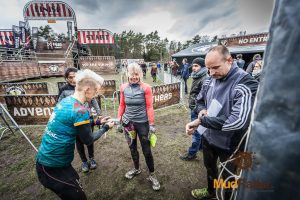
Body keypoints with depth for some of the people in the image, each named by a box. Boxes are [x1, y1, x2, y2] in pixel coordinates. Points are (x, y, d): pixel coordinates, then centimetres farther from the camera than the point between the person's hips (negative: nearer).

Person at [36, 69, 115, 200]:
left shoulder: (65, 101, -1)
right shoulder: (80, 110, -27)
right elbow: (88, 140, -15)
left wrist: (96, 122, 11)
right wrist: (105, 127, -2)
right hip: (53, 167, -8)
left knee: (76, 182, 27)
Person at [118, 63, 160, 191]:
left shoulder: (146, 88, -12)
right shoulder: (123, 88, -2)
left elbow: (149, 107, -9)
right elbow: (122, 105, 6)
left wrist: (151, 124, -10)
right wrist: (119, 120, 6)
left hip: (142, 123, -3)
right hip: (128, 123, 4)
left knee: (146, 150, 7)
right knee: (132, 148, 20)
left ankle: (152, 175, 30)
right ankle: (136, 169, 45)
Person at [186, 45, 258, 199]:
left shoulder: (246, 83, -25)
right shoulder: (210, 80, -4)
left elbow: (238, 121, -35)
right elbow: (199, 100, 10)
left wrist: (201, 121, -32)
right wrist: (201, 109, -13)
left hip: (229, 143, -6)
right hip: (208, 136, 7)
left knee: (228, 177, 20)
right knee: (210, 167, 30)